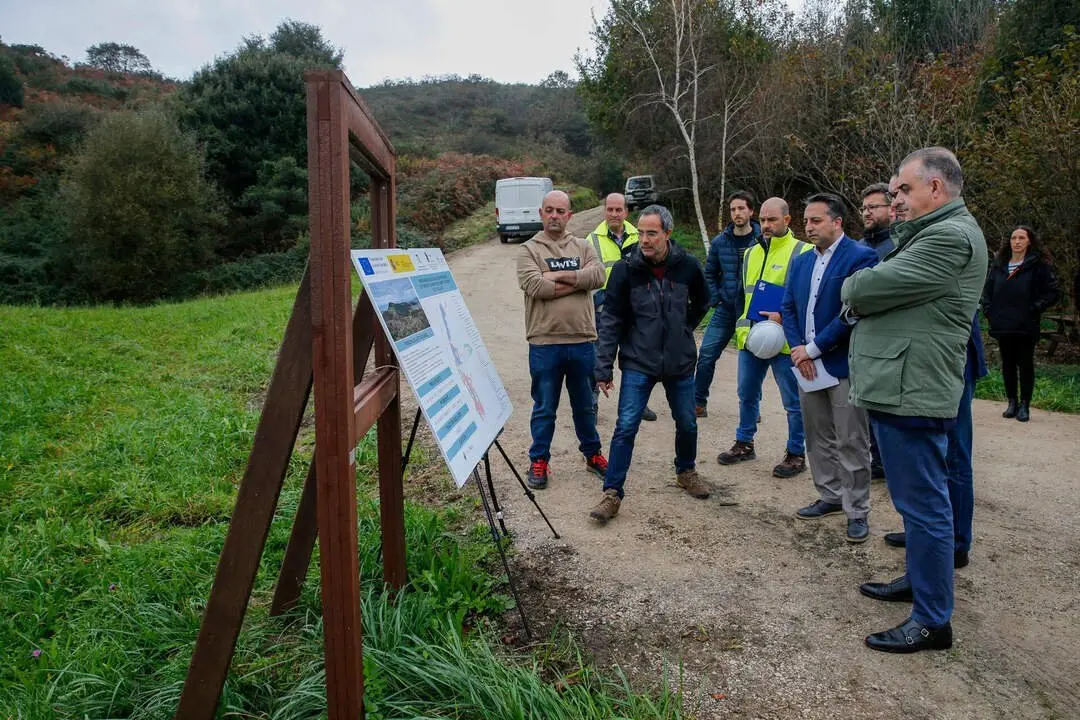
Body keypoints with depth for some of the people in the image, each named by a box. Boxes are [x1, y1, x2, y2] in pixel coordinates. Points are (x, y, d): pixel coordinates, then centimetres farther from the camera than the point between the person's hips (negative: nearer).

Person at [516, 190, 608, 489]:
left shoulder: (582, 247, 10)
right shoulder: (529, 249, 1)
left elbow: (598, 275, -10)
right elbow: (533, 285, -17)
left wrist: (558, 276, -15)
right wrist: (577, 283, -10)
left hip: (582, 341, 3)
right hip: (545, 344, -3)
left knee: (585, 405, 18)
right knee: (544, 408, 8)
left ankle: (592, 453, 34)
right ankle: (538, 460, 22)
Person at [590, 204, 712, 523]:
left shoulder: (687, 265, -7)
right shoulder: (626, 269, -11)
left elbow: (702, 302, 15)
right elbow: (611, 321, -8)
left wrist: (683, 329, 8)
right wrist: (603, 368, -10)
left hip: (680, 363, 3)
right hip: (638, 363, -2)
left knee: (687, 424, 17)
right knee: (625, 427, -7)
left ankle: (686, 472, 43)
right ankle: (612, 493, 3)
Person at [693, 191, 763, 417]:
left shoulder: (763, 240, -6)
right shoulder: (720, 242, 4)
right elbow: (709, 274, 14)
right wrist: (715, 300, 3)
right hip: (725, 309, 2)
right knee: (707, 355, -2)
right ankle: (698, 403, 11)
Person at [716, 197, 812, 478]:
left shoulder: (802, 252, -7)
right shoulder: (751, 253, 14)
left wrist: (784, 316, -21)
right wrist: (742, 328, 15)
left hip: (785, 341, -6)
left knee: (793, 401, 4)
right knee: (747, 394, 17)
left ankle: (796, 454, 18)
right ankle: (744, 443, 32)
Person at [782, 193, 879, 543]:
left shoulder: (860, 257, -11)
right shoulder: (801, 262, 11)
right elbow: (788, 308, 10)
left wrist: (812, 349, -16)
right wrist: (798, 348, -6)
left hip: (844, 366, -7)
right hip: (809, 364, 7)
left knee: (852, 443, 1)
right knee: (818, 438, 16)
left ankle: (857, 511, 14)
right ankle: (830, 496, 31)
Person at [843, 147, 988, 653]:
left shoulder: (951, 237, -16)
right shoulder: (932, 233, 19)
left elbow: (872, 287, -19)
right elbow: (870, 292, 18)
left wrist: (850, 288, 2)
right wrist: (861, 293, -3)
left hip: (913, 392, -11)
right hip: (900, 388, 11)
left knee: (924, 504, -2)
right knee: (916, 501, 21)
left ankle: (933, 621, 8)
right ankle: (919, 582, 36)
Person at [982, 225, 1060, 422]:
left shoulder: (1038, 265, -4)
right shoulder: (998, 264, 10)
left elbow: (1053, 292, -4)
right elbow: (987, 289, 19)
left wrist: (1035, 309, -10)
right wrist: (989, 310, 8)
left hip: (1026, 327, -4)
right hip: (1002, 325, 4)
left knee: (1025, 365, 3)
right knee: (1007, 364, 10)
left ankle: (1024, 405, 10)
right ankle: (1012, 402, 19)